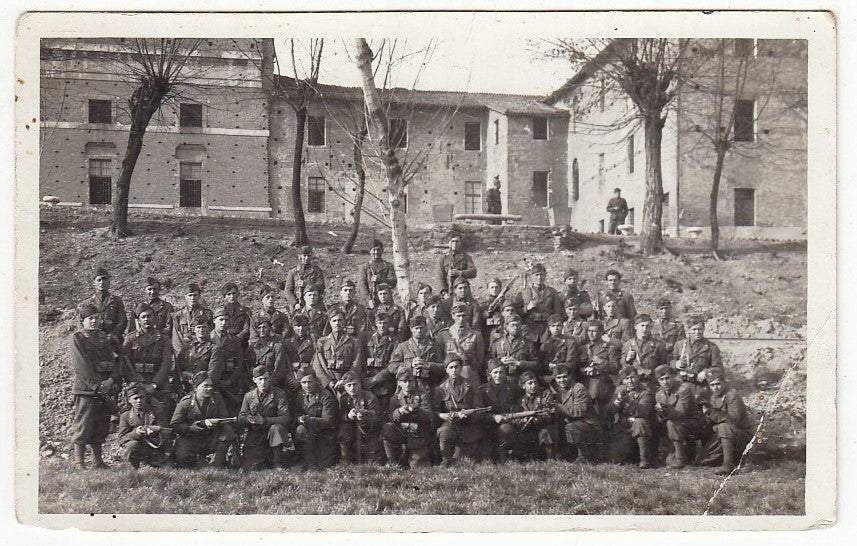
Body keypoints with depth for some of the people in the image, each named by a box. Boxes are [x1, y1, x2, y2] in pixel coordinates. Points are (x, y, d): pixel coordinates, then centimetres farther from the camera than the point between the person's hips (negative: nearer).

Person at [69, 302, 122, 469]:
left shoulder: (103, 337, 17)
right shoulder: (76, 339, -3)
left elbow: (112, 360, 10)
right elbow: (81, 366, -12)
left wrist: (112, 380, -8)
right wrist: (97, 385, -18)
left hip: (105, 389, 6)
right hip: (86, 389, -6)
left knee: (101, 427, 10)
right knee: (83, 426, -4)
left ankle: (98, 460, 17)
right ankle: (79, 461, 2)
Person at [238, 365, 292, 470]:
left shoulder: (280, 394, -4)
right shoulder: (249, 396, 7)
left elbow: (286, 418, -14)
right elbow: (240, 419, 4)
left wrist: (264, 420, -27)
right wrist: (248, 419, -22)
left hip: (271, 434, -2)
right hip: (253, 437, 2)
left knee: (276, 428, -36)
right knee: (248, 468, -14)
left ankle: (277, 464, -19)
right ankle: (266, 460, 21)